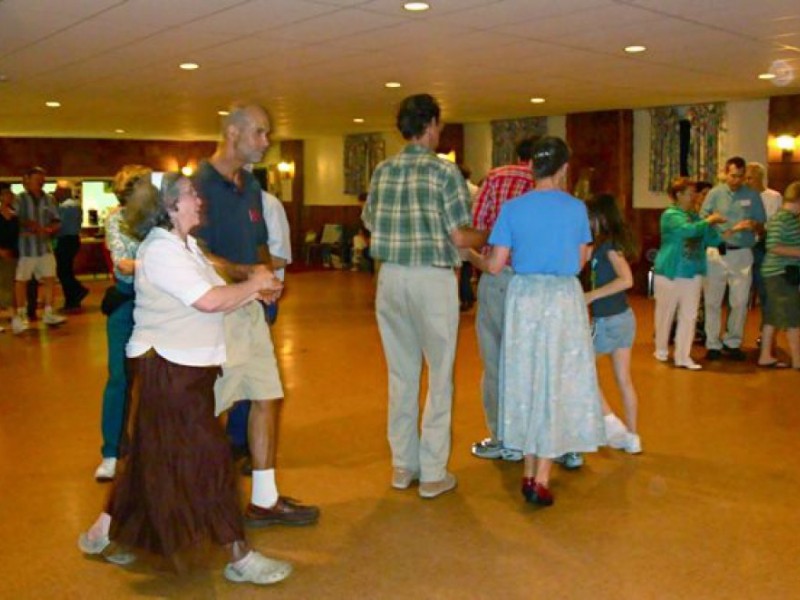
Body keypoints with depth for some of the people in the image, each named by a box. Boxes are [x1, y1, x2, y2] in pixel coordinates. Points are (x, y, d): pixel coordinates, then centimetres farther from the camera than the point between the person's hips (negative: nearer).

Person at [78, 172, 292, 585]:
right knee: (207, 458, -5)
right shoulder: (161, 251, -18)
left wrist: (254, 289, -4)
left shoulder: (184, 245, 15)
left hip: (185, 368, 11)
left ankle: (104, 533, 34)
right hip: (169, 369, -10)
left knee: (157, 457, 19)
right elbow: (209, 301, -26)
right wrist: (253, 284, -12)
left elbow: (214, 298, 11)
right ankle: (239, 558, 4)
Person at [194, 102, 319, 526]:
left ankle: (264, 500, 23)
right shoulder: (201, 183, -12)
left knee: (268, 397, 11)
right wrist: (248, 274, -26)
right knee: (213, 412, 0)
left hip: (250, 307, 9)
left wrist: (267, 271, 0)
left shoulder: (250, 184, 14)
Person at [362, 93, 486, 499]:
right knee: (439, 376, 6)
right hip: (432, 279, -5)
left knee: (401, 374, 14)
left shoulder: (382, 172, 6)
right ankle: (432, 473, 10)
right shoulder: (444, 171, -9)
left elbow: (370, 224, 14)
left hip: (390, 277, 5)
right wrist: (486, 237, 8)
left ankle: (403, 466, 23)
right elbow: (459, 237, -12)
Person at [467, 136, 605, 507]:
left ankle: (529, 472, 20)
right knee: (557, 383, 5)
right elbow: (581, 261, 5)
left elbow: (495, 266, -5)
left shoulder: (513, 208, -4)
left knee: (525, 380, 12)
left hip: (524, 298, 1)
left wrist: (471, 256, 15)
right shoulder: (576, 208, -4)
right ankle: (542, 479, 4)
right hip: (563, 299, -1)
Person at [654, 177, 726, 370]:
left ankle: (683, 356, 5)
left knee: (689, 316, 2)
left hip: (693, 272, 6)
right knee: (666, 313, 7)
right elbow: (689, 230, -25)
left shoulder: (694, 216, 13)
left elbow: (708, 238, 15)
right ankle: (661, 349, 24)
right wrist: (709, 221, -12)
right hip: (670, 272, -6)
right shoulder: (670, 215, -9)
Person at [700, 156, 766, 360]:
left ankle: (732, 342, 21)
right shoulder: (715, 193, 3)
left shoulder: (752, 195, 6)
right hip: (716, 252, -1)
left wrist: (753, 225, -17)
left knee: (740, 302, 5)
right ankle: (713, 344, 14)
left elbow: (761, 227, 7)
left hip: (742, 254, 1)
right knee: (712, 301, 3)